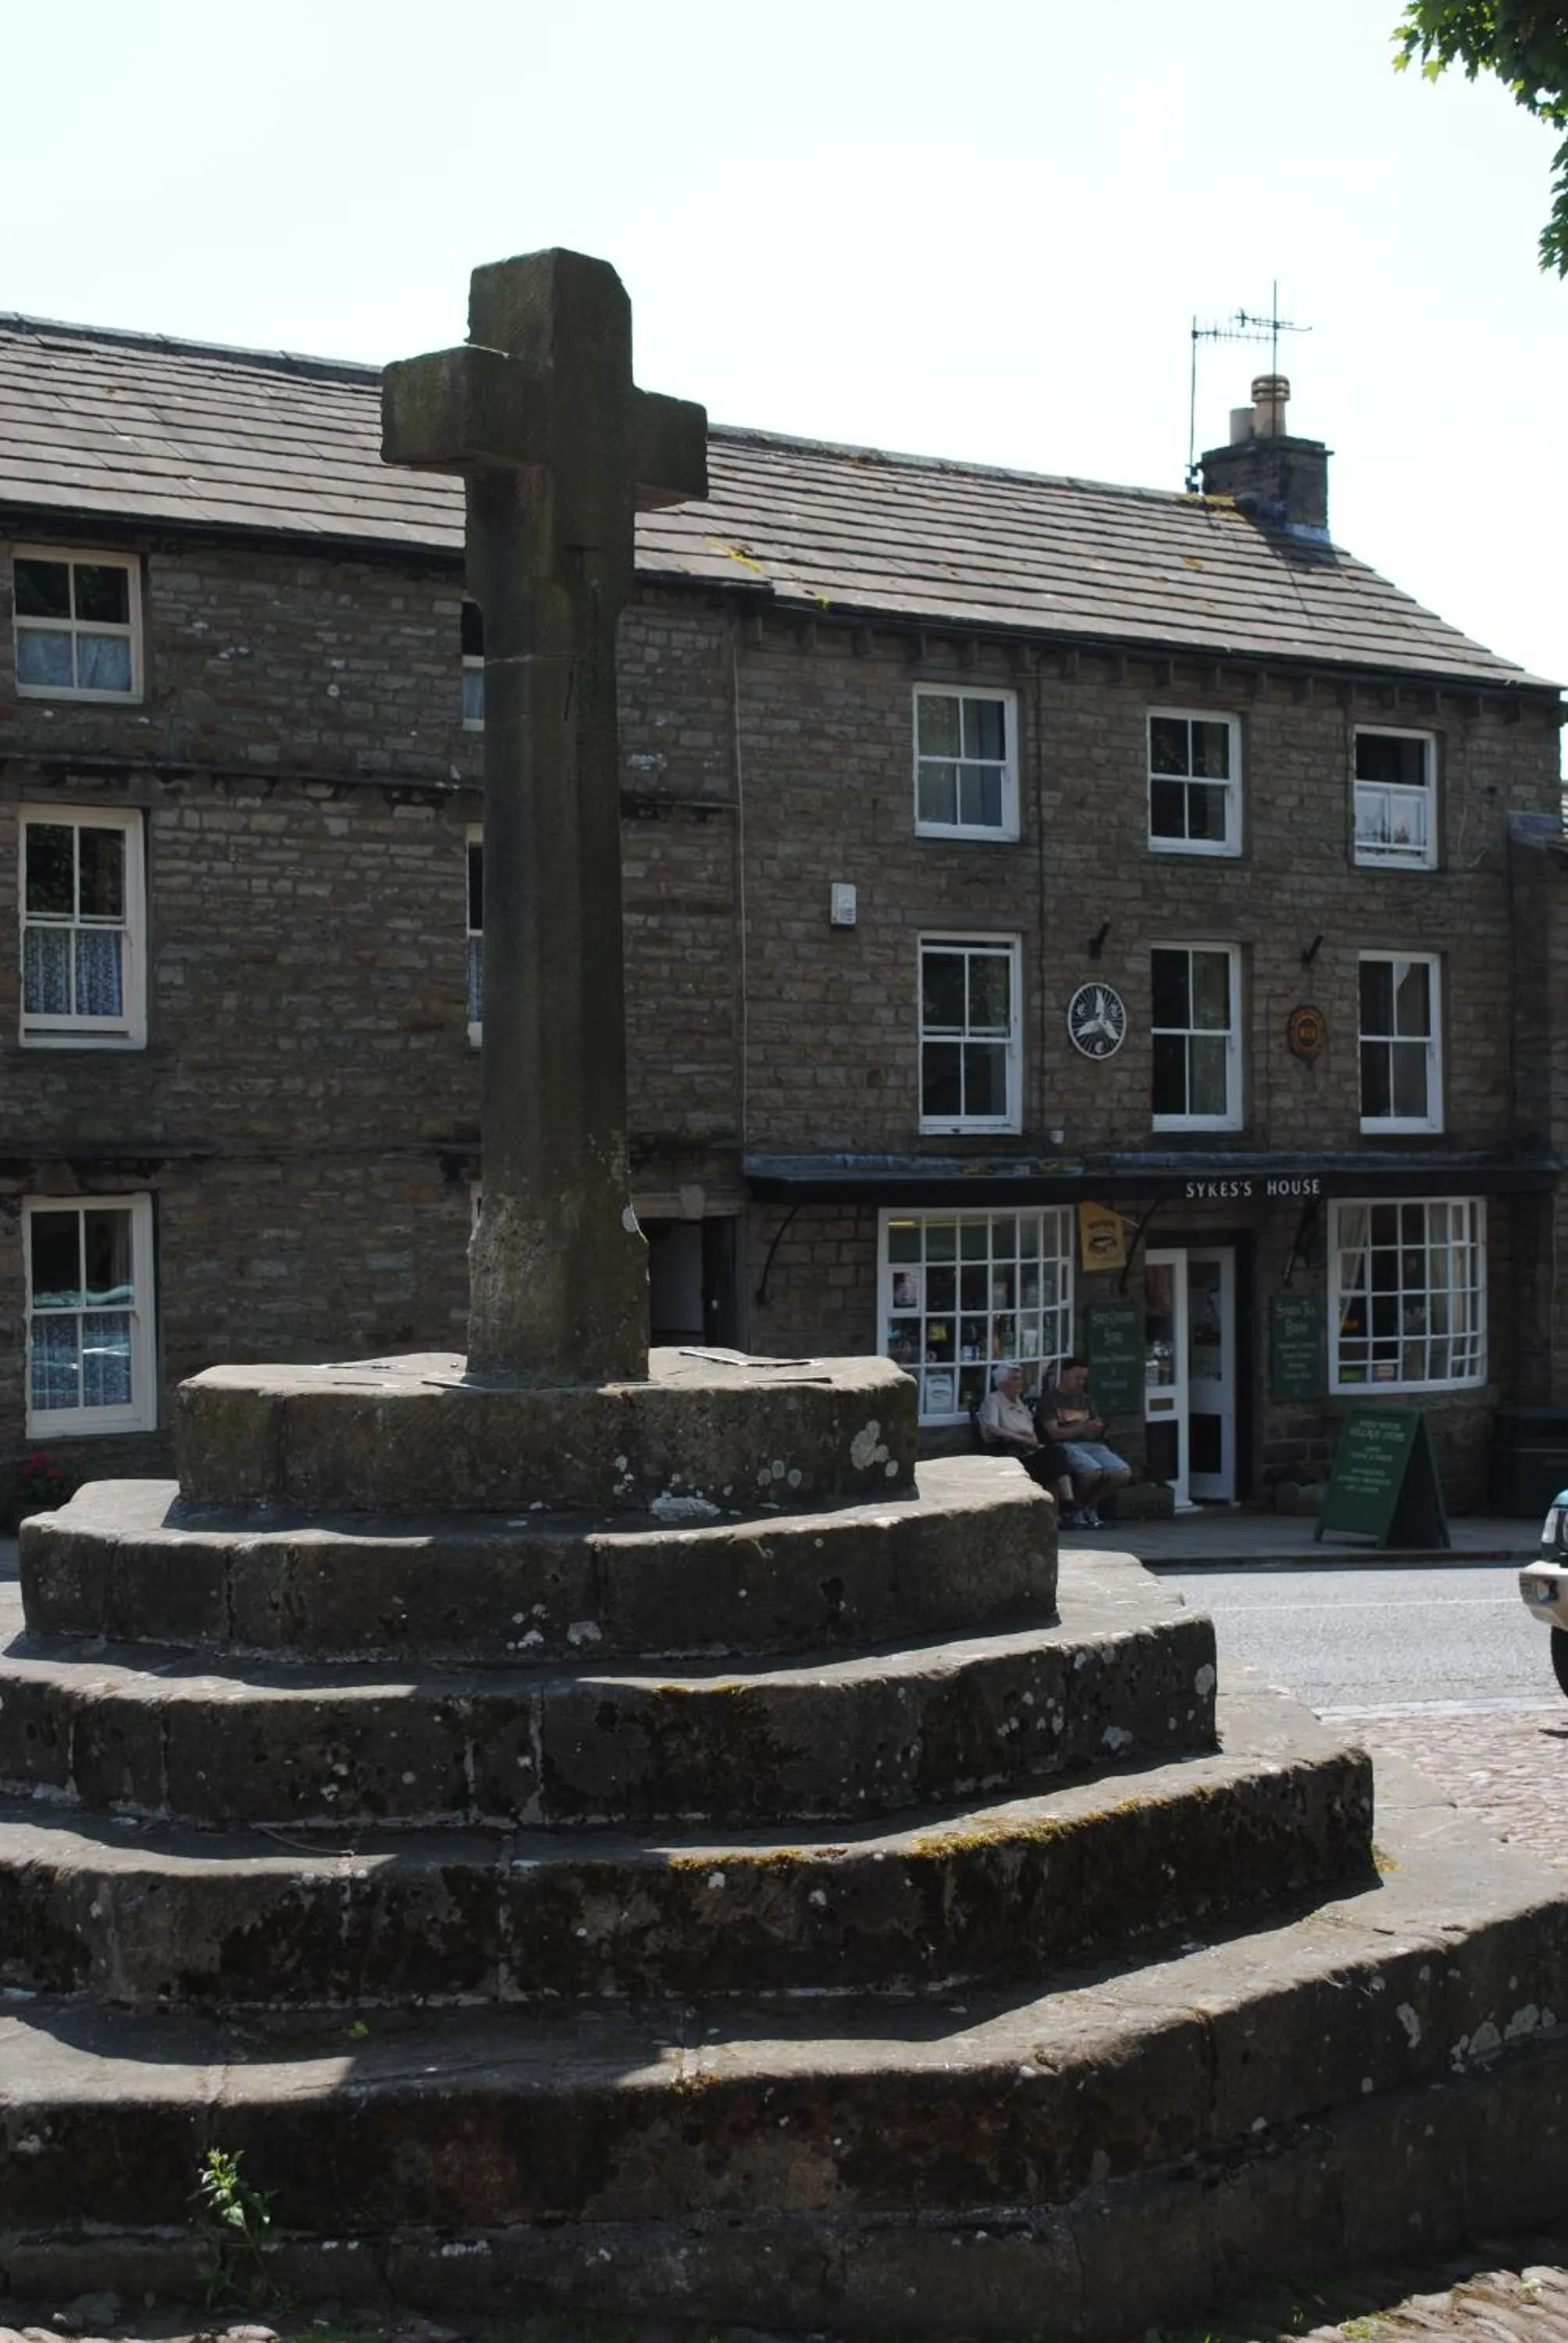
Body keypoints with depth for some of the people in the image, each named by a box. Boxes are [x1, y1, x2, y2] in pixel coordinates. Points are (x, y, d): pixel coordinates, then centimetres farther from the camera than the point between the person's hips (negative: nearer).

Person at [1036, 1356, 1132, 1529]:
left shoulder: (1085, 1400, 26)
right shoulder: (1049, 1399, 5)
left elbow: (1097, 1427, 22)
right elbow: (1054, 1432, -7)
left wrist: (1097, 1429, -4)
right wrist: (1082, 1428, -20)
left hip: (1091, 1444, 6)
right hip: (1065, 1446, -6)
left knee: (1123, 1473, -18)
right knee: (1093, 1471, -35)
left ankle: (1087, 1504, 4)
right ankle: (1074, 1507, -7)